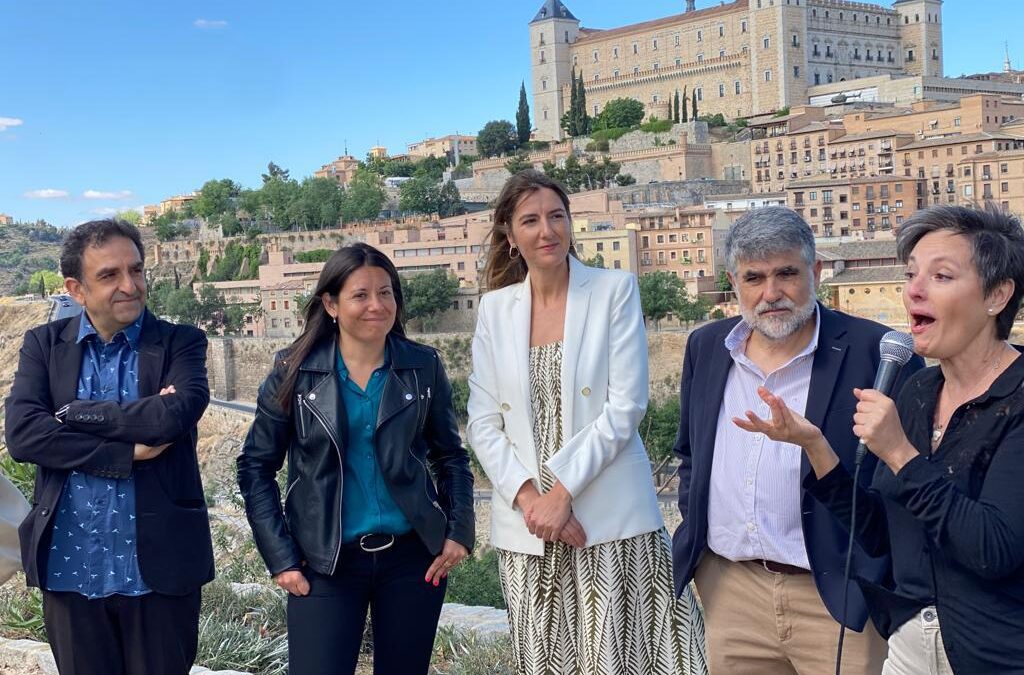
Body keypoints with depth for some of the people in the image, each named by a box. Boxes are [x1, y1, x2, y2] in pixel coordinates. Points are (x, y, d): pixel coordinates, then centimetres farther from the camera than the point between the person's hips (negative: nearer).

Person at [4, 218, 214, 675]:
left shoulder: (180, 343, 0)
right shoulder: (44, 344, 5)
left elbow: (175, 414, -20)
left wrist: (75, 413, -11)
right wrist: (127, 453, -17)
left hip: (157, 567, -2)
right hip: (69, 568, 2)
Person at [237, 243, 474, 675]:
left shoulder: (423, 367, 0)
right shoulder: (296, 372, -5)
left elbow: (451, 456, 9)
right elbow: (256, 466, 0)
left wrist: (459, 531, -2)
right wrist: (280, 557, -5)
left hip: (414, 556, 2)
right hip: (326, 562, -1)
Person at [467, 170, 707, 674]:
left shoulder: (616, 290, 0)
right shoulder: (495, 307, 8)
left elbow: (626, 406, -8)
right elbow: (483, 423, 5)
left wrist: (562, 491, -13)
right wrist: (528, 497, -9)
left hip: (609, 518, -3)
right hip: (526, 525, 3)